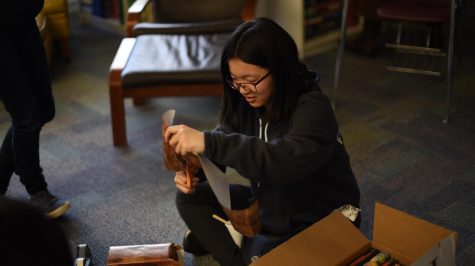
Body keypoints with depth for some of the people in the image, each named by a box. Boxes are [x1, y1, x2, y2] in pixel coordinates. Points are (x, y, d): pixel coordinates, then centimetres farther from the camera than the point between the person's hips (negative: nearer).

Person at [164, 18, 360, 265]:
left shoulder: (312, 109, -29)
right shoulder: (245, 101, -8)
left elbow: (291, 160, -47)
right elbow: (224, 140, 0)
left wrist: (207, 142, -51)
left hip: (317, 222, -6)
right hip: (268, 204, 7)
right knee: (190, 197, 0)